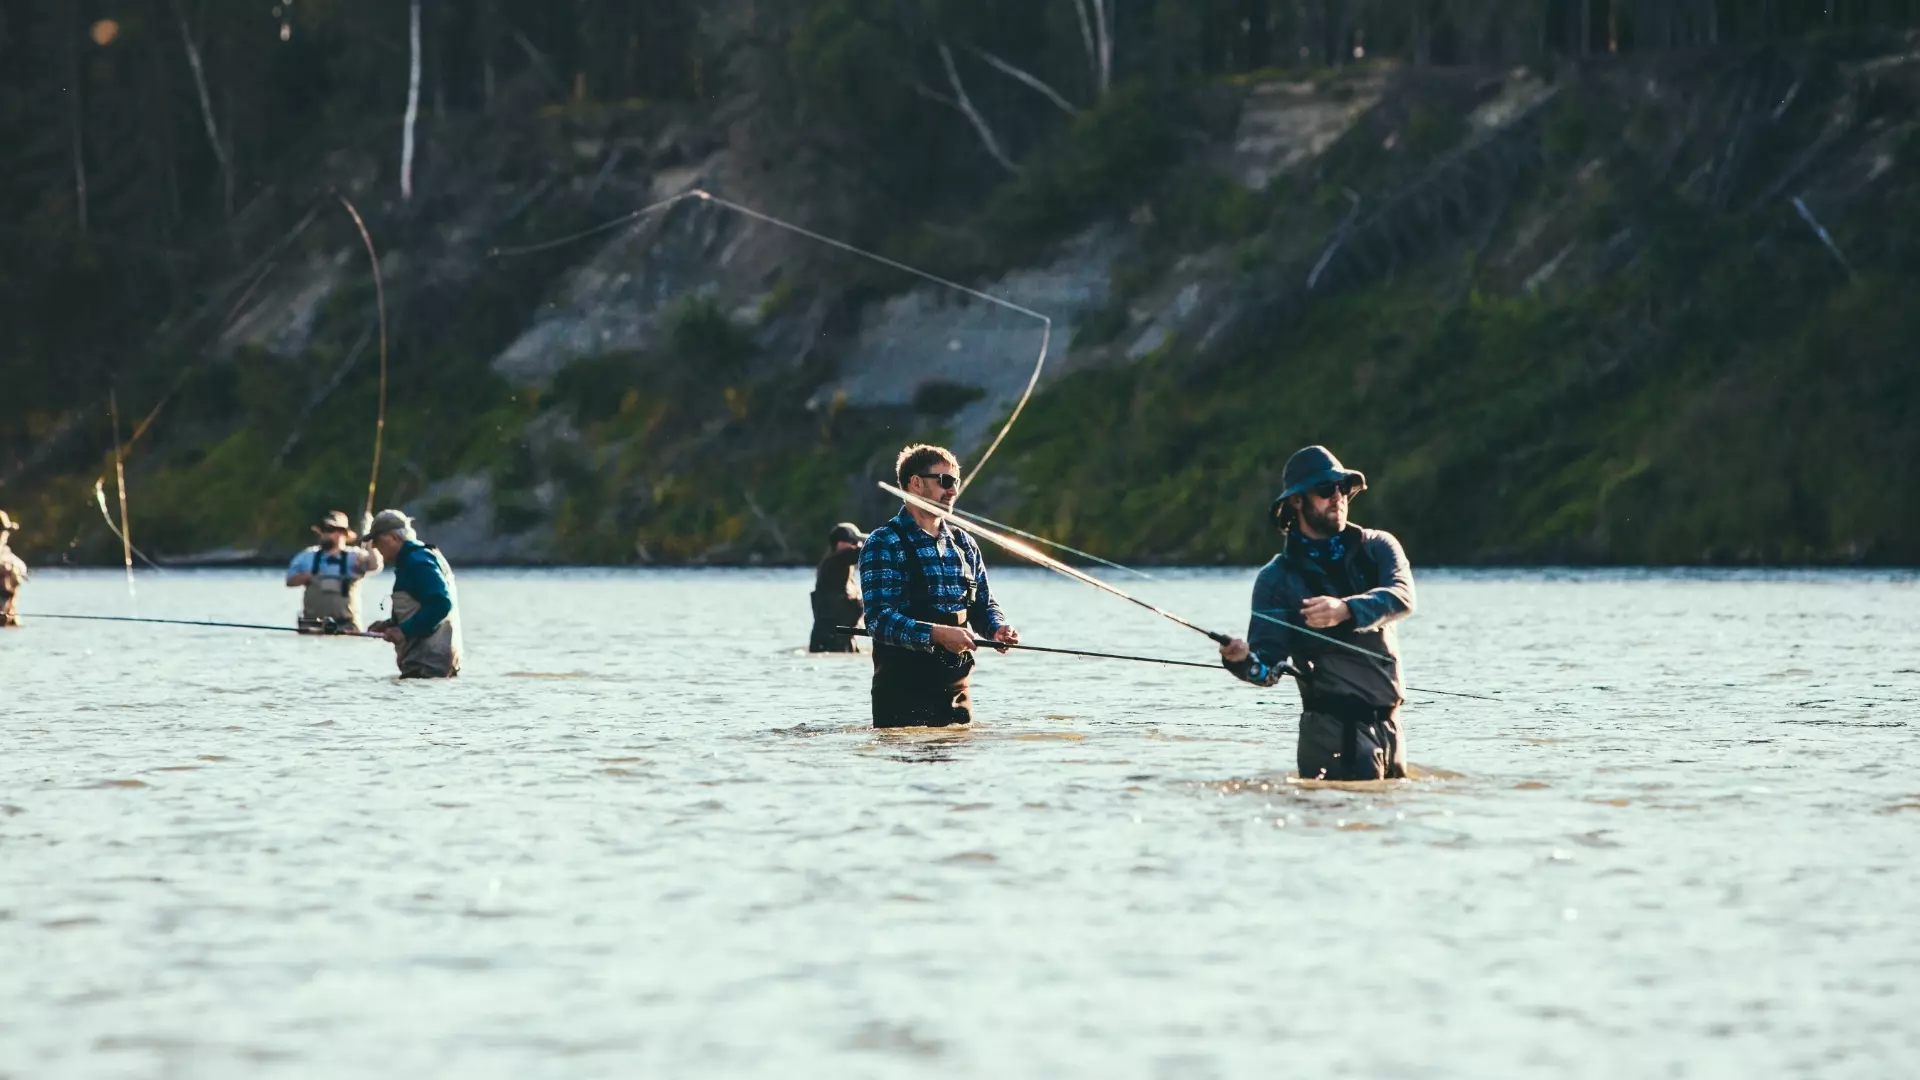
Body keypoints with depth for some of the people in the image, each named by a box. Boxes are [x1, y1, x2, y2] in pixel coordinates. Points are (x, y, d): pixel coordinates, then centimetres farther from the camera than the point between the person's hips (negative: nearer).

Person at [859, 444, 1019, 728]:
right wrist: (936, 634, -29)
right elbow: (879, 619, -17)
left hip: (957, 683, 6)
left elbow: (984, 605, 18)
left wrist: (997, 629, -6)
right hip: (903, 685, -6)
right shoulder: (884, 544, -7)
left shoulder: (963, 543, 14)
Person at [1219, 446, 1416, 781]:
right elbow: (1270, 668, -5)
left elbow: (1402, 597, -15)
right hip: (1334, 724, -4)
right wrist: (1243, 661, -29)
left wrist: (1346, 610, -33)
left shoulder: (1377, 547, 7)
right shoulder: (1277, 577, 0)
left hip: (1389, 720, 4)